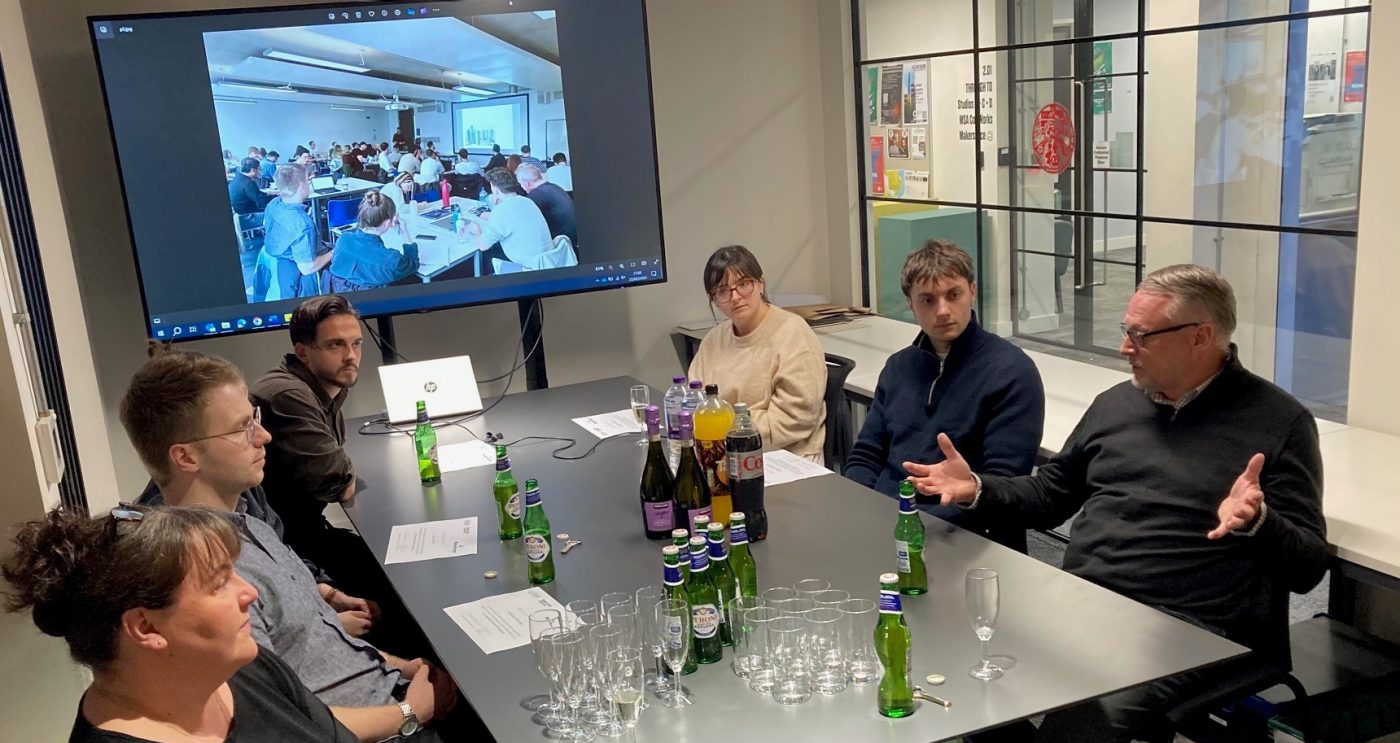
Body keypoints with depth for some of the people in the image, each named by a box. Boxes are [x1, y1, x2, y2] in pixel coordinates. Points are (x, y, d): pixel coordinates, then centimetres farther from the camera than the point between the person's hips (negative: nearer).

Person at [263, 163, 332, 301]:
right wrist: (333, 253, -16)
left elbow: (266, 225, 15)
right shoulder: (303, 223, -35)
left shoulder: (273, 204, -10)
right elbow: (307, 268, -31)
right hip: (295, 278, -9)